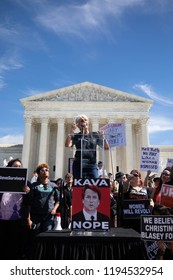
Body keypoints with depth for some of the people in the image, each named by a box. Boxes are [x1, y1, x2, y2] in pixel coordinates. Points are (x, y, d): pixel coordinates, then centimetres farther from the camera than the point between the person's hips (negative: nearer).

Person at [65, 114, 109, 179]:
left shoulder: (95, 135, 11)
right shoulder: (76, 136, 8)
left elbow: (106, 147, 8)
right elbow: (67, 145, -8)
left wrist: (103, 137, -9)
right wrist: (71, 132, -13)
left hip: (92, 165, 1)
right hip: (78, 165, 0)